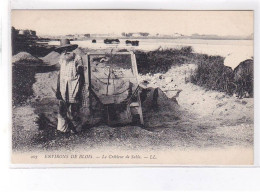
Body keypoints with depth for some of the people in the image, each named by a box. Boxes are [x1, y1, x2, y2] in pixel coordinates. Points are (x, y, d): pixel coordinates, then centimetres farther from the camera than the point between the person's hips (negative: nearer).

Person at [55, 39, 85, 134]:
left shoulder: (77, 59, -6)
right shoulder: (62, 60, 10)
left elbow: (81, 76, -6)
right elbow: (60, 74, 15)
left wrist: (79, 90, -10)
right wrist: (58, 89, 10)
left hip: (73, 88, -5)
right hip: (63, 89, 5)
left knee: (73, 111, -1)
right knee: (62, 109, 5)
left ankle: (75, 128, 13)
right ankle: (63, 128, 14)